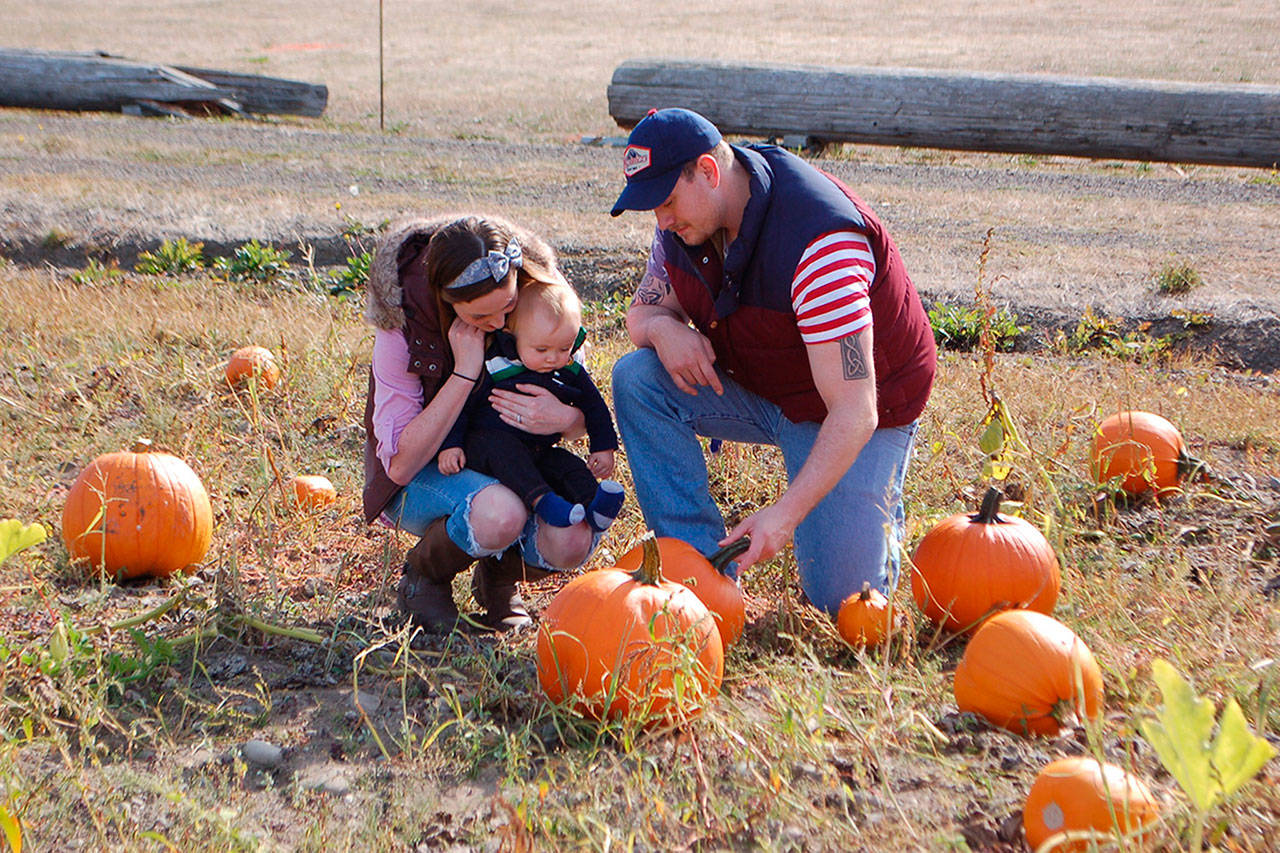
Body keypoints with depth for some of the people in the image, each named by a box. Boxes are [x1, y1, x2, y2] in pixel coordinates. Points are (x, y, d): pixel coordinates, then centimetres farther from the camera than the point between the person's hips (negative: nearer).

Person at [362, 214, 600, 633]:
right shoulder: (403, 321, -23)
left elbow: (582, 419, -3)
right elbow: (400, 464, -26)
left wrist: (565, 418, -30)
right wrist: (464, 373, -33)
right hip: (423, 475, -3)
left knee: (572, 541, -27)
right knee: (499, 514, -37)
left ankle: (498, 578, 8)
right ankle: (422, 578, -4)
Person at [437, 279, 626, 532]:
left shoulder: (571, 373, 4)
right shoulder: (492, 366, -10)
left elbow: (594, 407, 17)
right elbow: (461, 405, -5)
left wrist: (604, 448, 9)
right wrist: (450, 445, -14)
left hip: (539, 452, 5)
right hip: (485, 442, -5)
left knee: (573, 467, -18)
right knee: (502, 447, -36)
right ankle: (541, 501, -50)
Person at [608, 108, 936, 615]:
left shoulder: (819, 241, -35)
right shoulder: (684, 217, -11)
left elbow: (854, 413, -36)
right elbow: (642, 310, 4)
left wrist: (787, 513, -42)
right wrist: (663, 327, -23)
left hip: (872, 401, -6)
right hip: (755, 388, 7)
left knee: (839, 599, -12)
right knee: (636, 379, -18)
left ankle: (879, 514, 22)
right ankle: (705, 566, -15)